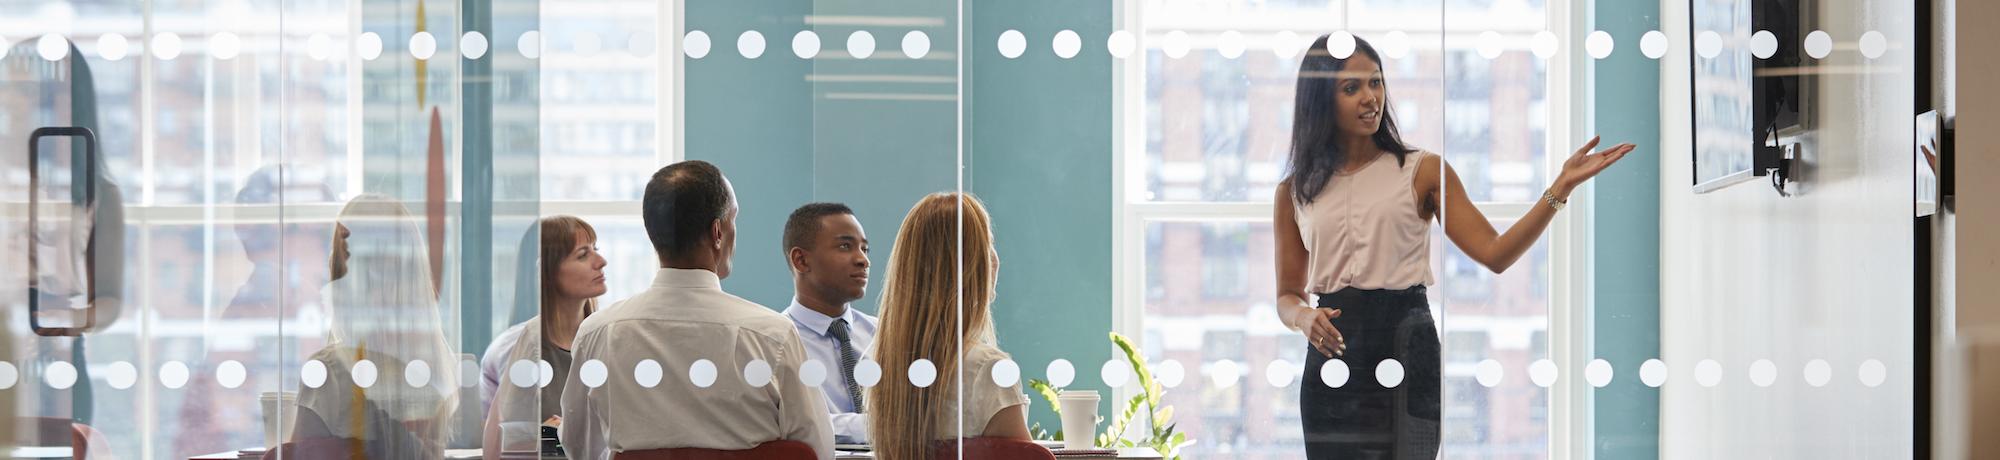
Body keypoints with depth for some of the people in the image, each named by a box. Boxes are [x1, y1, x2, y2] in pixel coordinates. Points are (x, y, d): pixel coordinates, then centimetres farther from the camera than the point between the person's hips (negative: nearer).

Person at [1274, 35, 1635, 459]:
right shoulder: (1295, 191, 11)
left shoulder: (1423, 171, 6)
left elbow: (1495, 254, -4)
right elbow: (1288, 295, 15)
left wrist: (1562, 186, -13)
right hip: (1331, 357, 2)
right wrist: (1304, 317, -9)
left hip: (1407, 349, -2)